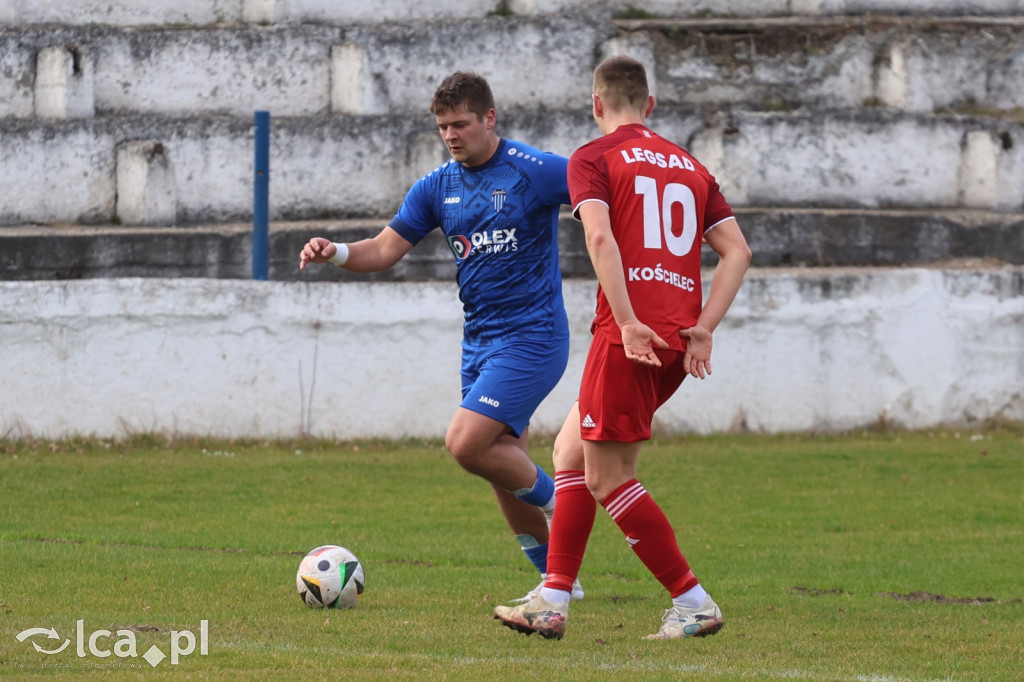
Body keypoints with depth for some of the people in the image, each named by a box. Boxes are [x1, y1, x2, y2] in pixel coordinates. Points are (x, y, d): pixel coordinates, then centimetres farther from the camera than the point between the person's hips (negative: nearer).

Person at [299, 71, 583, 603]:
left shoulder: (534, 172, -12)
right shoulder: (438, 186, 7)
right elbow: (385, 249, 6)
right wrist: (334, 253, -12)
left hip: (531, 336, -7)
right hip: (479, 340, 7)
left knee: (465, 443, -19)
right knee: (502, 465, 9)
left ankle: (554, 499, 4)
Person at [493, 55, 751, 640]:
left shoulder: (593, 159, 2)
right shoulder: (689, 165, 19)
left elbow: (600, 237, -16)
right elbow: (737, 251, 9)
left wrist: (629, 323, -20)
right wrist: (703, 328, 4)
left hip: (633, 335, -7)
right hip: (680, 339, 7)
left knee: (608, 478, -1)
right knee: (570, 450, 17)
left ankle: (693, 603, -2)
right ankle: (552, 603, 13)